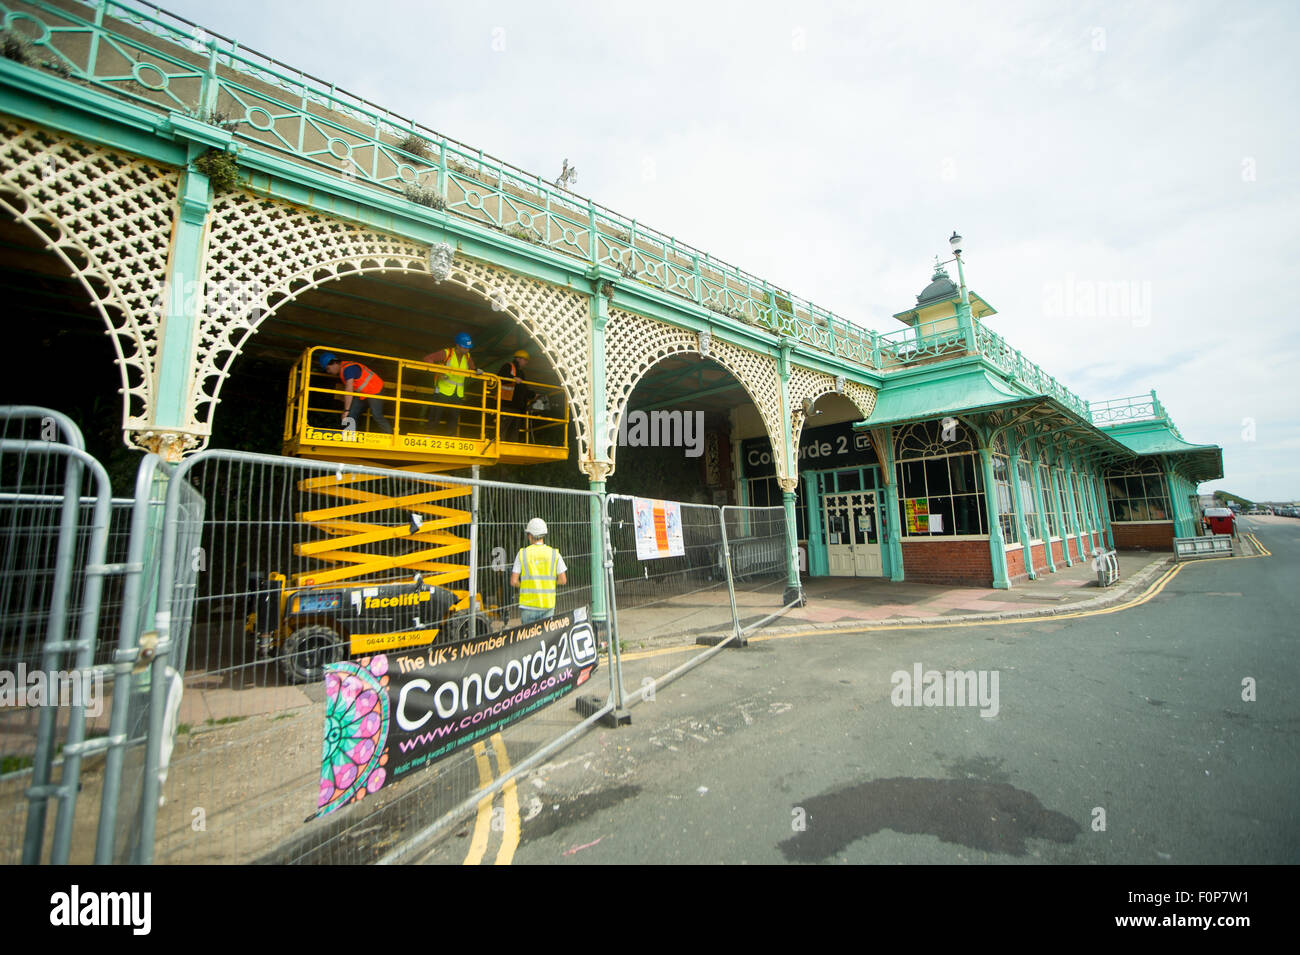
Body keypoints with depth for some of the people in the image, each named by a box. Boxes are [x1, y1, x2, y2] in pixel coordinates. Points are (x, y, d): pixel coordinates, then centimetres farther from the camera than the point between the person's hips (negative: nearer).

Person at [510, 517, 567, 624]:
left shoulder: (522, 553, -3)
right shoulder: (554, 553, 0)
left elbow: (513, 581, -5)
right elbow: (563, 580, -1)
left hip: (528, 604, -1)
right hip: (548, 604, 1)